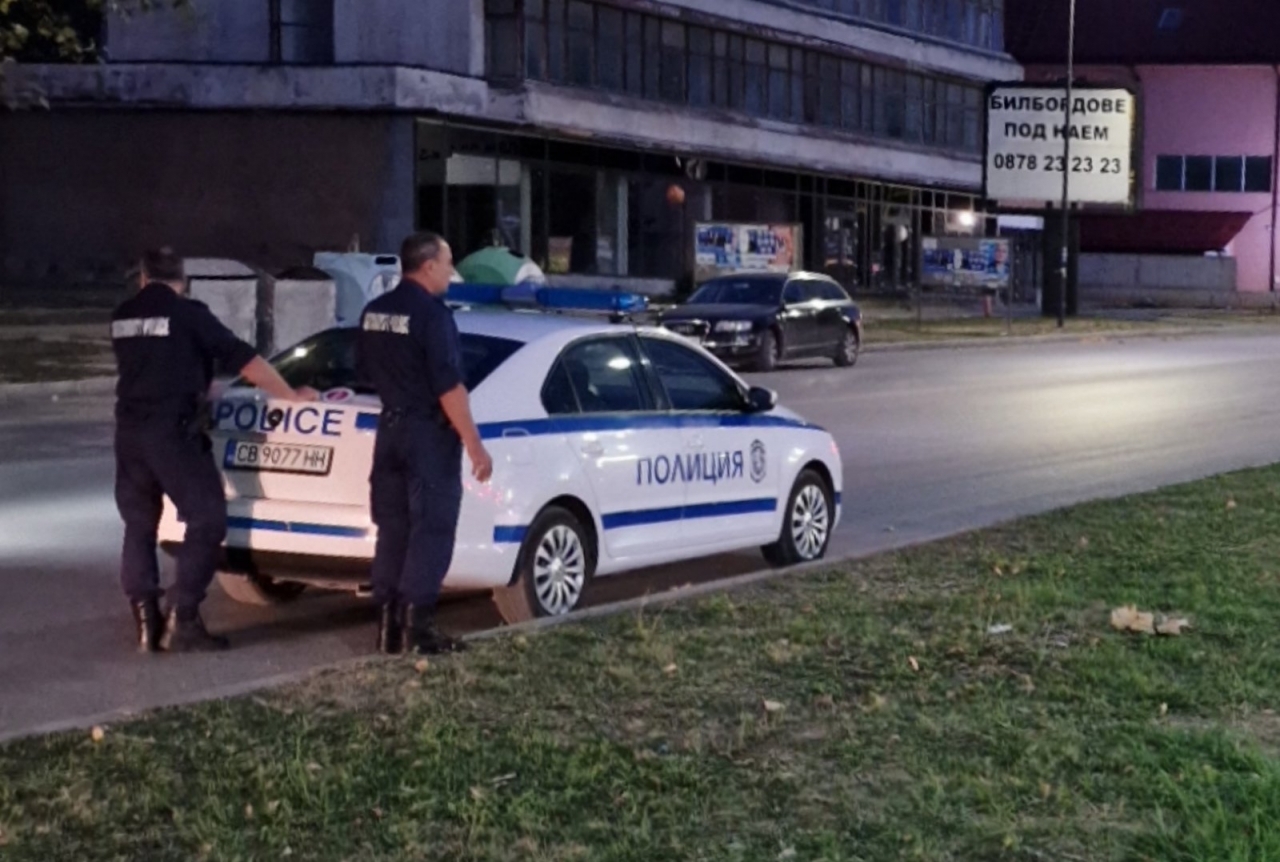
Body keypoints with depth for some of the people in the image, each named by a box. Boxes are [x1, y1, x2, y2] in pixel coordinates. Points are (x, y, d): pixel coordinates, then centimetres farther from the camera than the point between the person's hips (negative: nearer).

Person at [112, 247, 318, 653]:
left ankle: (147, 624, 11)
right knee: (207, 520, 0)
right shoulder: (188, 314, -5)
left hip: (129, 432, 6)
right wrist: (292, 396, 4)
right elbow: (244, 360, -6)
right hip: (173, 432, -6)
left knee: (139, 526, 14)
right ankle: (182, 621, -5)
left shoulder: (122, 317, 13)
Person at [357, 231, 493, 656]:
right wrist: (474, 445, -17)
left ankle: (388, 625, 13)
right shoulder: (432, 313, -16)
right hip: (429, 433, -8)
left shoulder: (373, 312, 8)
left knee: (392, 529, 11)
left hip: (390, 429, 8)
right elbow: (449, 387, -20)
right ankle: (416, 626, -4)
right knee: (431, 530, -3)